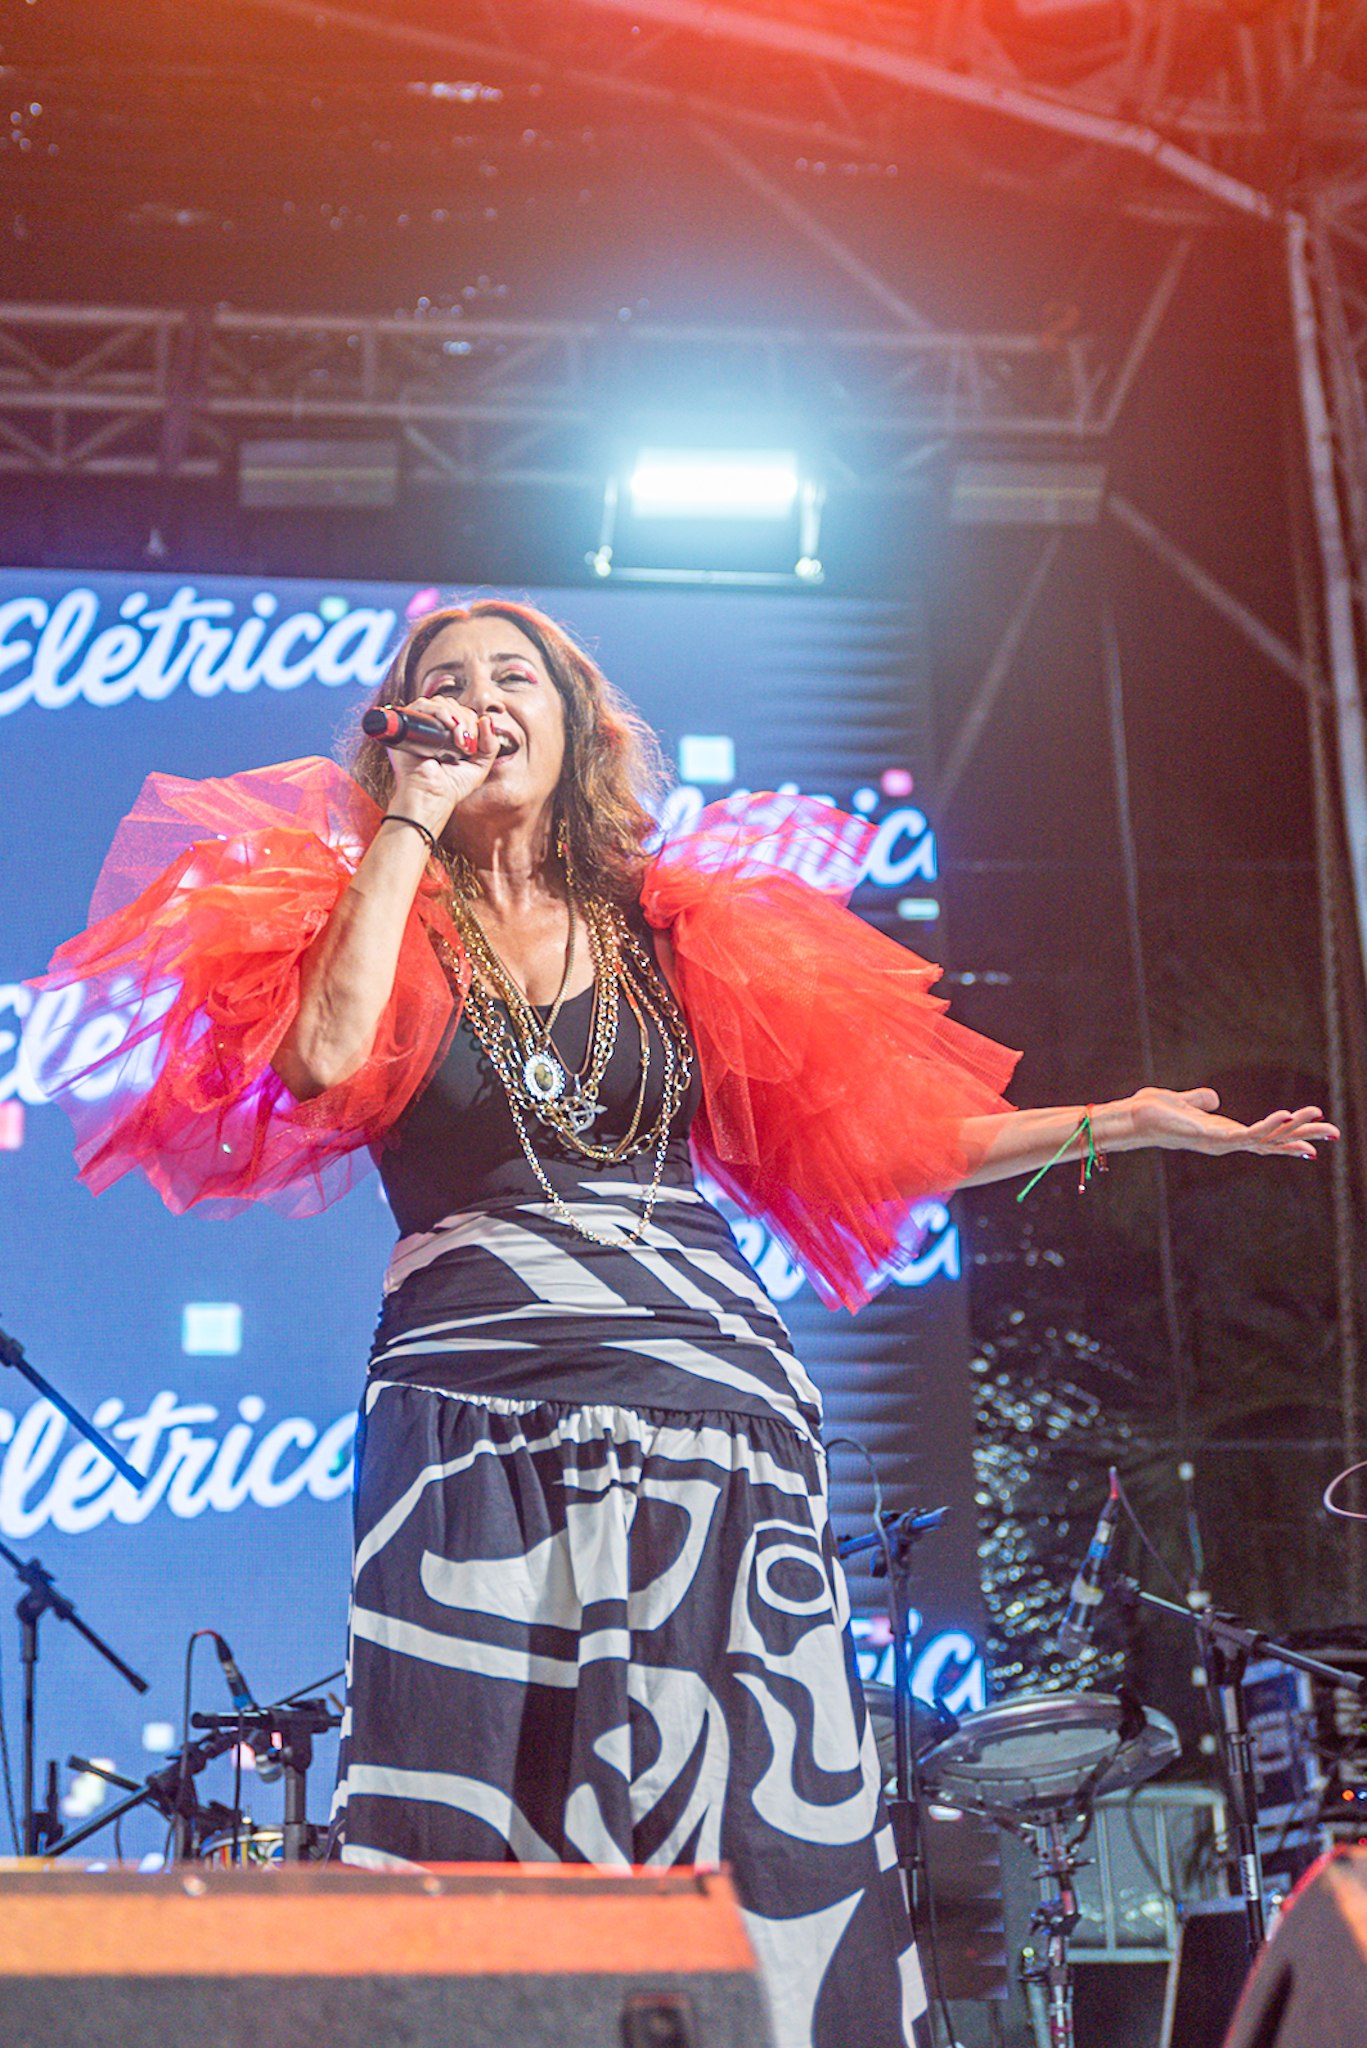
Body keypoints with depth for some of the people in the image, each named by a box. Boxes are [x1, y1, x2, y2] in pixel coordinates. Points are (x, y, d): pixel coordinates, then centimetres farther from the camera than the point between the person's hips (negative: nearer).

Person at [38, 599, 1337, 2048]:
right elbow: (324, 1061, -12)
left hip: (708, 1406, 2)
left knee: (756, 1845, -5)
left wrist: (1117, 1123, 12)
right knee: (480, 1850, -7)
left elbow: (851, 1139, 15)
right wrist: (414, 818, -3)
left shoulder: (672, 932, 15)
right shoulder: (381, 918, 10)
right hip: (476, 1425, -2)